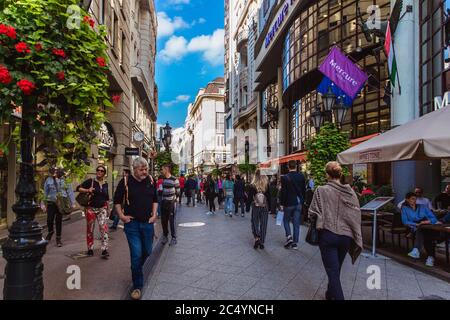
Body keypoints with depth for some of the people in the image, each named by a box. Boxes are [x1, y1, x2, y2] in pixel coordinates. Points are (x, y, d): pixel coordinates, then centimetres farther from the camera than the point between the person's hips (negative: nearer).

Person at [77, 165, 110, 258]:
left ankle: (104, 250, -11)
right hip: (91, 209, -2)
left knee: (104, 228, -13)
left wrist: (108, 208, 19)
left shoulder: (105, 184, 9)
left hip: (102, 209, 2)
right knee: (90, 230, 9)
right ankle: (90, 249, 25)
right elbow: (78, 188, -6)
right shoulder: (90, 181, -4)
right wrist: (87, 190, -22)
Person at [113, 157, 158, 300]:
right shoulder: (125, 181, -7)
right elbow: (117, 200, 2)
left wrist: (154, 214, 4)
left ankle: (136, 269, 46)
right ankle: (137, 286, 13)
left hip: (147, 223, 4)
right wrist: (121, 215, -5)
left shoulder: (151, 181, 2)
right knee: (136, 254, -3)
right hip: (132, 224, -3)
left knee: (147, 251, 14)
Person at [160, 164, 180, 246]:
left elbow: (177, 192, -6)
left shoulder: (174, 180, -10)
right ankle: (165, 236, 25)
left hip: (171, 203, -6)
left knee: (172, 221, -1)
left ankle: (174, 238, 10)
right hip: (163, 202, 6)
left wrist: (173, 198, -4)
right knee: (163, 220, 10)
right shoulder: (163, 179, 9)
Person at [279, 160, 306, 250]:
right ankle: (295, 243, 15)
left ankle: (289, 237, -1)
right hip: (299, 203, 4)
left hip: (289, 203, -3)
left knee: (286, 220, 16)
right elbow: (304, 189, 4)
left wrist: (281, 204, -3)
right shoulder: (301, 176, -2)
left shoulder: (285, 178, -13)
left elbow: (283, 192, -12)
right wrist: (302, 200, 15)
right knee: (296, 223, 10)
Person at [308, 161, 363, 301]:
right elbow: (357, 214, 3)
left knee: (332, 271, 3)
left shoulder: (321, 190, -12)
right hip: (346, 236, 5)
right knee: (336, 269, 23)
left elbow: (312, 214, -10)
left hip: (327, 235, -5)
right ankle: (331, 294, 43)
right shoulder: (350, 191, -1)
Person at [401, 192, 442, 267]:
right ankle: (431, 256, -47)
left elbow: (433, 218, 14)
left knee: (421, 230, -36)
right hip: (415, 228, -1)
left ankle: (416, 250, -52)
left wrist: (429, 221, -8)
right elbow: (405, 221, 1)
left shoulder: (422, 207, 23)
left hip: (427, 226, 1)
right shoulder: (405, 208, 14)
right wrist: (416, 224, -14)